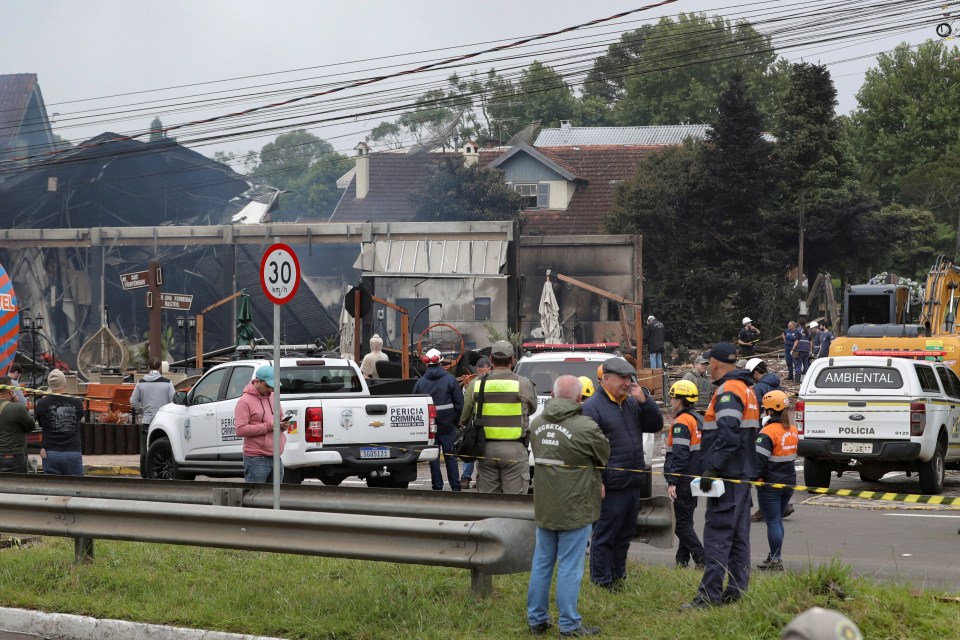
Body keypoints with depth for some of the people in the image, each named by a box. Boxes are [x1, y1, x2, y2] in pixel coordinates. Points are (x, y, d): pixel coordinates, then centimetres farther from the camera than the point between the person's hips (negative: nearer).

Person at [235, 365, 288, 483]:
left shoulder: (273, 397, 15)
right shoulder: (245, 401, -8)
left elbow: (281, 417, 30)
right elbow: (240, 430, -18)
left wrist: (283, 425, 3)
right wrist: (269, 426, -20)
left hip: (276, 458, 7)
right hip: (256, 459, -7)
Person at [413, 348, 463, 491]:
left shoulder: (420, 383, 2)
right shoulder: (450, 379, -3)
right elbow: (459, 403, -3)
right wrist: (456, 420, 8)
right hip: (447, 425, -1)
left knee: (433, 457, 6)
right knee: (450, 456, 4)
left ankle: (437, 486, 5)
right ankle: (455, 486, 2)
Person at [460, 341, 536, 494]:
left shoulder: (476, 385, 2)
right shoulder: (523, 384, -7)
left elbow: (464, 418, 6)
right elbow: (532, 408, 8)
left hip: (485, 448, 3)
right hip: (513, 448, -3)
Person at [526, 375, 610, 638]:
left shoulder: (537, 425, 3)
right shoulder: (586, 428, -18)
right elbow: (604, 456, -3)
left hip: (544, 506, 6)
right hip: (575, 508, -6)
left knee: (542, 563, 14)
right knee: (569, 567, -1)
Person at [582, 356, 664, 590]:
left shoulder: (633, 404, 16)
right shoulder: (593, 407, -8)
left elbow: (656, 425, 13)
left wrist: (644, 400, -2)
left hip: (633, 483, 8)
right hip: (611, 486, -8)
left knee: (625, 535, 15)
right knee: (605, 535, -3)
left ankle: (618, 577, 24)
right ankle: (601, 582, 2)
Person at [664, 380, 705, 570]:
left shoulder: (681, 422, -16)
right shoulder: (698, 420, 13)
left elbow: (680, 455, -22)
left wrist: (672, 482, -22)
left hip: (683, 481, -9)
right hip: (695, 480, 9)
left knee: (682, 523, -6)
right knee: (686, 521, 15)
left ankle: (702, 559, -14)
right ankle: (682, 560, 18)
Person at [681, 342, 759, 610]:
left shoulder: (728, 391, -14)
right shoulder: (746, 389, 18)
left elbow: (728, 435, -25)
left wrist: (712, 468, -24)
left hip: (727, 476, -10)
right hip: (743, 474, 10)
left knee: (717, 535, -10)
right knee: (738, 535, 12)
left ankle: (709, 595, -12)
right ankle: (736, 590, 15)